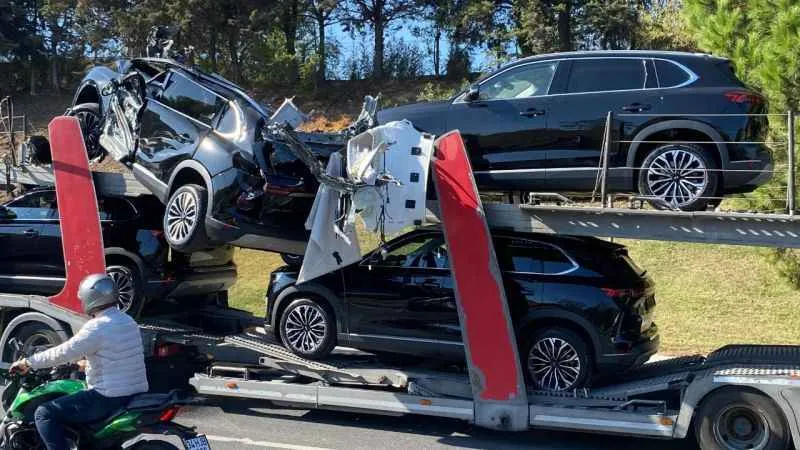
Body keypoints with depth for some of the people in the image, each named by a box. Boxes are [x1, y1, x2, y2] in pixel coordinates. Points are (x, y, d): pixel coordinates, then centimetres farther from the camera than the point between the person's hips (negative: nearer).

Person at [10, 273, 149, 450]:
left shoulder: (97, 327, -15)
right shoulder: (128, 321, 11)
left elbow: (64, 352, -14)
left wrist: (28, 362, -2)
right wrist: (87, 363, 35)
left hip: (109, 398, -9)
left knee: (45, 414, -4)